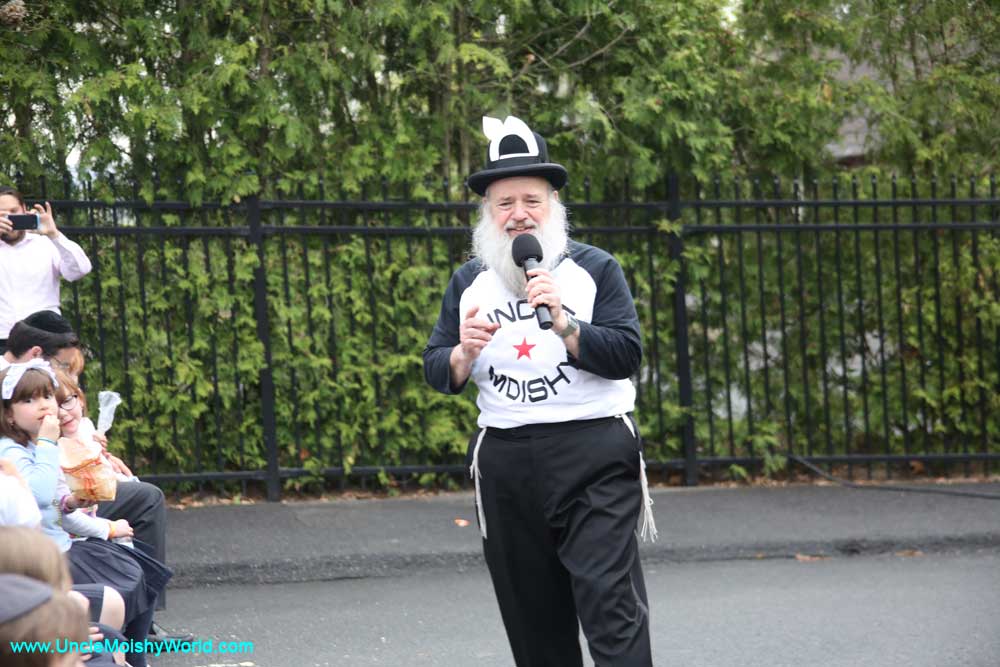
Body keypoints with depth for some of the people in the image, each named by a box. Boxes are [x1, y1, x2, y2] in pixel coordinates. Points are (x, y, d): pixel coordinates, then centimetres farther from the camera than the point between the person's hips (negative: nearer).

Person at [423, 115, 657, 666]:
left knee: (610, 601, -14)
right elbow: (437, 373, 10)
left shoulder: (595, 269, 1)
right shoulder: (469, 281, 10)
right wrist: (463, 355, -12)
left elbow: (627, 355, -9)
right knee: (532, 616, 9)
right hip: (505, 463, 4)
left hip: (593, 456, -4)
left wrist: (565, 324, -23)